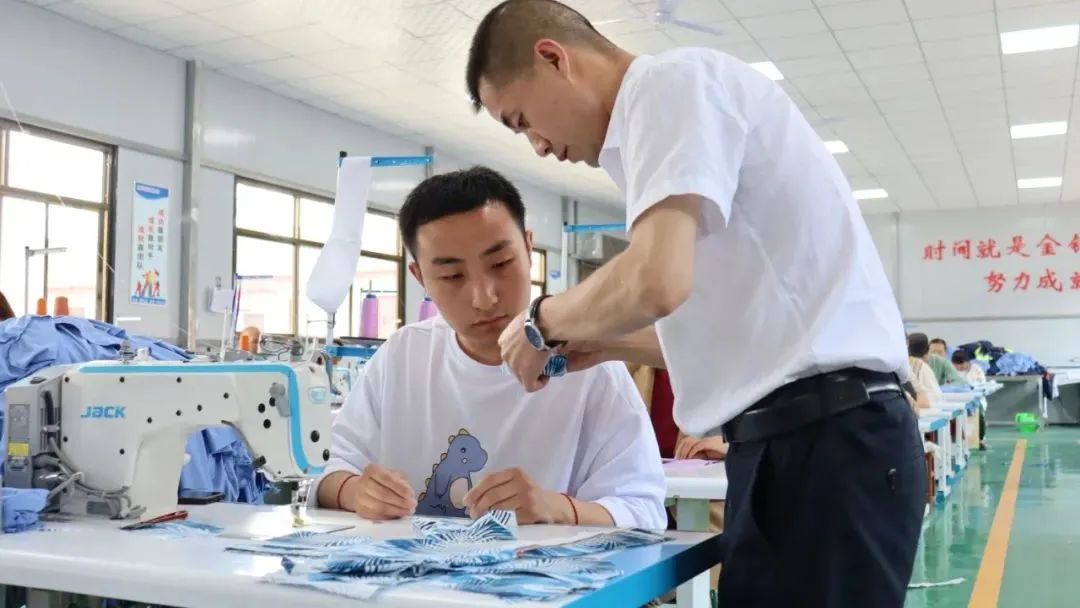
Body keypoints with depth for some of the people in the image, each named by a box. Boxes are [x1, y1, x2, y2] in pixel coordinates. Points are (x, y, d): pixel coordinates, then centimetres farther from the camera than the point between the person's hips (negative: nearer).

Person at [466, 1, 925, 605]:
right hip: (800, 438, 10)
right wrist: (609, 342, 19)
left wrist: (547, 321, -6)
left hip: (822, 440, -10)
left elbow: (657, 281, -26)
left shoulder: (673, 81, -8)